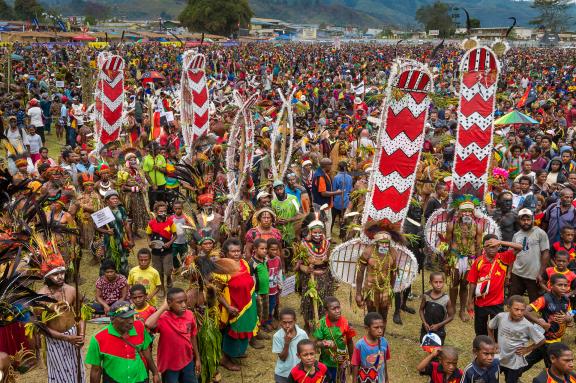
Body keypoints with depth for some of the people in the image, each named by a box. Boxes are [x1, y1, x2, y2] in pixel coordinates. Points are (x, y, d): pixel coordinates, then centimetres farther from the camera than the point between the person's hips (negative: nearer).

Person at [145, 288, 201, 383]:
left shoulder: (189, 315, -8)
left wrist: (197, 358, 10)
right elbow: (148, 324, -43)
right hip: (169, 365, -4)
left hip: (188, 362, 4)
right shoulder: (163, 318, -22)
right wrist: (163, 307, -31)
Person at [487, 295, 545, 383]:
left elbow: (541, 340, -8)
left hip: (515, 363, -4)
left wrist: (527, 350, -8)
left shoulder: (527, 326, -20)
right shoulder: (500, 317, -12)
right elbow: (490, 327, 8)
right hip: (499, 358, 4)